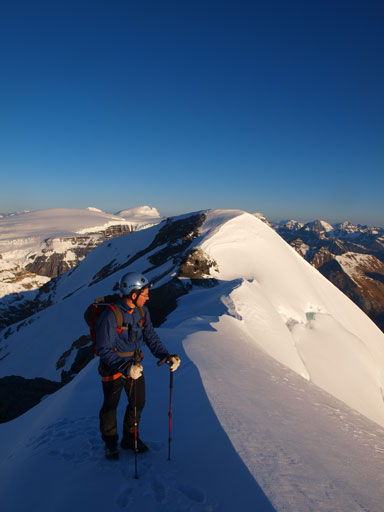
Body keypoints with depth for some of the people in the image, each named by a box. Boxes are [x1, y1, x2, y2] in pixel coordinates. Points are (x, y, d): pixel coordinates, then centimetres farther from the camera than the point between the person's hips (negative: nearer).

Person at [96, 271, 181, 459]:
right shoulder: (110, 315, -28)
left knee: (138, 403, 15)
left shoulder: (142, 311, -7)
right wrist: (125, 367, -38)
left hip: (135, 363, 6)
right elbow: (104, 350, -26)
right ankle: (110, 442, 37)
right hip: (113, 366, -5)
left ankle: (130, 438, 38)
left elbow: (151, 338, -1)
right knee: (110, 406, 13)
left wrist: (166, 356, -15)